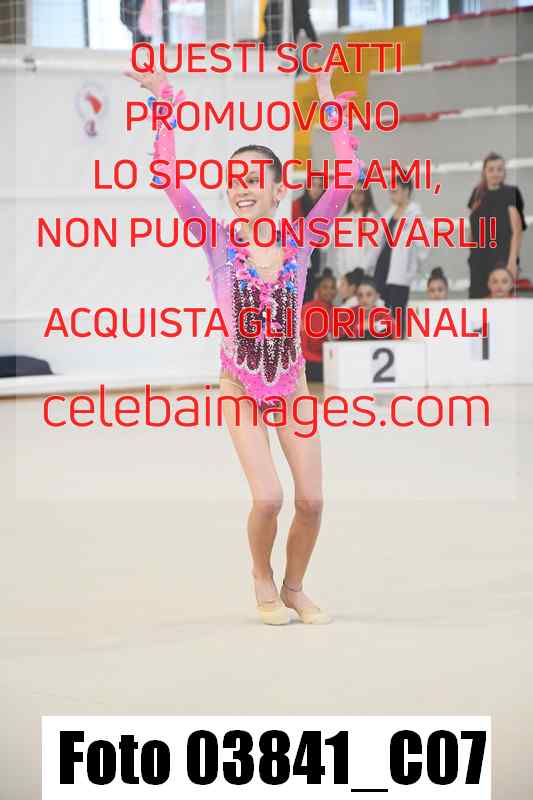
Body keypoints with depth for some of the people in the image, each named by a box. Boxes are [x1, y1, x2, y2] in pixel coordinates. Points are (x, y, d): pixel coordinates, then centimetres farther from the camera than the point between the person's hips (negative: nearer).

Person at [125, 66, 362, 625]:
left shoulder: (300, 243, -6)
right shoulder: (219, 244, -9)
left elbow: (347, 175, -12)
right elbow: (169, 179, -17)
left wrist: (327, 101, -10)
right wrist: (164, 104, -16)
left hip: (292, 386, 2)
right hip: (241, 390, -2)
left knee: (311, 501, -2)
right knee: (267, 498, -15)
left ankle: (294, 587, 24)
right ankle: (263, 579, 14)